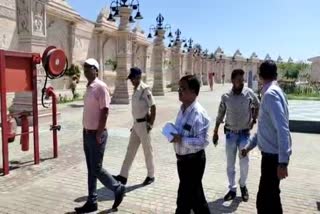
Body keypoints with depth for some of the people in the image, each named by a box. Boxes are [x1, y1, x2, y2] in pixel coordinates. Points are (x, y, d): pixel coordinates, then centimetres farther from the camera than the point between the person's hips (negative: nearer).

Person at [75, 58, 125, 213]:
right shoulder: (88, 87, 11)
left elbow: (105, 111, -18)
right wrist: (85, 131, 15)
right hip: (87, 133, 9)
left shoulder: (100, 87, -14)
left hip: (96, 134, -8)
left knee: (96, 169, -2)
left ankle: (118, 189, 20)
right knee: (90, 169, 13)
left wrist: (99, 134, -19)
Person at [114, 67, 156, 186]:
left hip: (143, 124, -8)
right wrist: (134, 124, 17)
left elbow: (153, 108, -17)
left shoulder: (145, 89, -16)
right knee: (130, 150, 10)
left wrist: (150, 125, -16)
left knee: (147, 151, 6)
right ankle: (123, 176, 17)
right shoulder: (135, 90, 10)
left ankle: (151, 176, 22)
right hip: (136, 124, 8)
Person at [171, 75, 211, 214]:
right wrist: (175, 135, -1)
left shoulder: (199, 114, -23)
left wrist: (181, 139, -27)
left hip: (193, 161, -9)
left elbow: (203, 142, -26)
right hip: (182, 158, 9)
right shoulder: (182, 109, 5)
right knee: (195, 195, 24)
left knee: (184, 199, 5)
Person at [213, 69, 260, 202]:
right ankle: (232, 189, 23)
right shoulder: (225, 97, -6)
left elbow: (257, 106, 12)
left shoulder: (249, 93, -8)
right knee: (230, 164, 7)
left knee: (244, 162, 3)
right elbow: (220, 115, 3)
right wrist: (215, 132, 4)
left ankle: (243, 186, 29)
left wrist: (254, 120, 4)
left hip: (244, 134, -1)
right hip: (230, 134, 1)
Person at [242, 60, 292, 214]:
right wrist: (250, 146, 25)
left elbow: (282, 130, -25)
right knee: (271, 197, 22)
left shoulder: (270, 94, -18)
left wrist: (283, 162, -26)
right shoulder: (271, 92, 12)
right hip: (271, 154, 10)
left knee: (264, 201, -3)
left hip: (273, 156, -10)